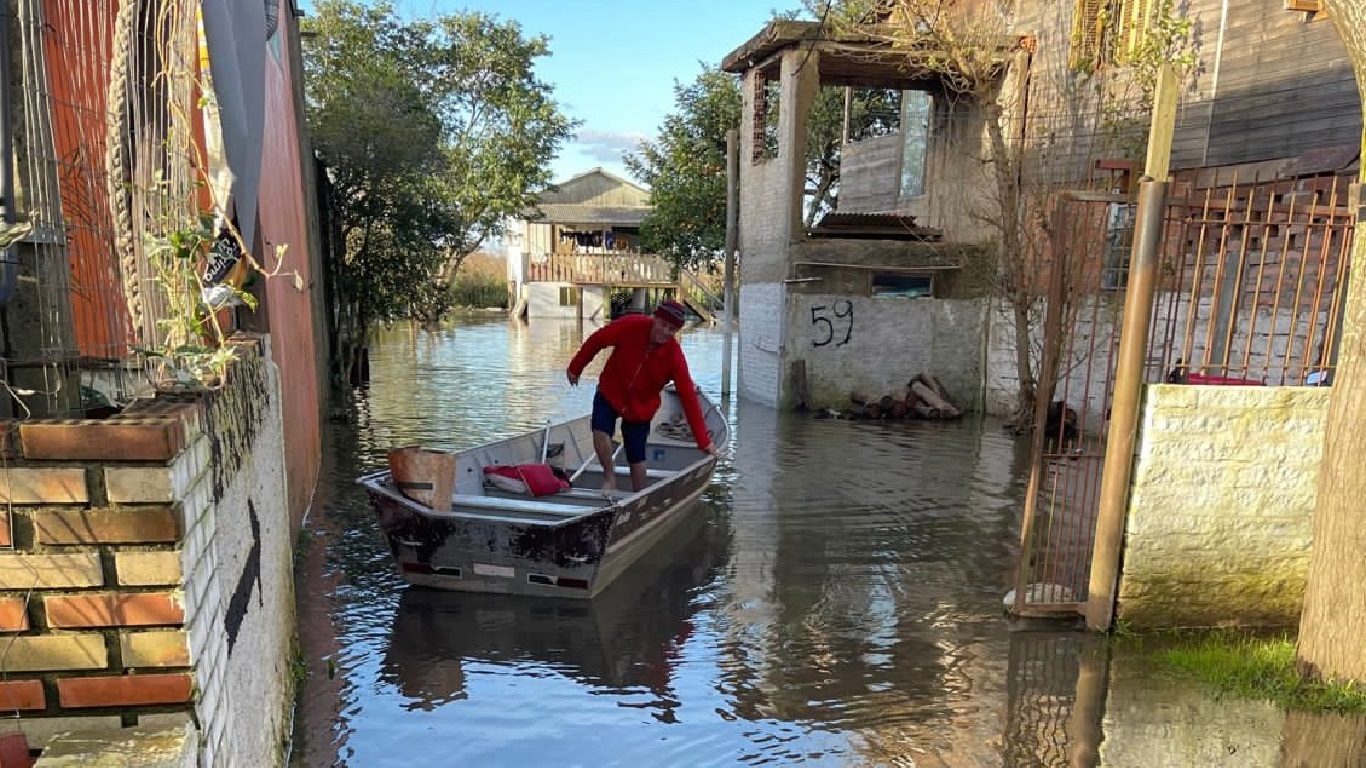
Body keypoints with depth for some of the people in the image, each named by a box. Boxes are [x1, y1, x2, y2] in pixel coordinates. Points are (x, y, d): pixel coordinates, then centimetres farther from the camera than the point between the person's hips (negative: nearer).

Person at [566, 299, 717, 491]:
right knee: (600, 433, -22)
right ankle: (609, 475, 6)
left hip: (641, 407, 0)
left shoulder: (675, 357, -23)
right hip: (609, 393, 0)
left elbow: (689, 397, -20)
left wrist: (704, 441, -20)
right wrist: (575, 367, 5)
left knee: (636, 458, 3)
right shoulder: (630, 326, -24)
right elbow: (596, 340, -8)